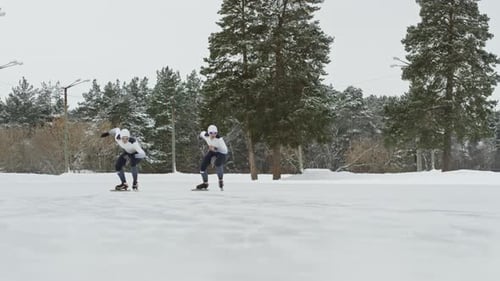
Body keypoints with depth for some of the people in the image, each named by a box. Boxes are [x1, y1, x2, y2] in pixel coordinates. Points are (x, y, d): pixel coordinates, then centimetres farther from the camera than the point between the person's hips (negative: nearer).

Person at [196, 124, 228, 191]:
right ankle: (205, 183, 22)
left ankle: (221, 180, -10)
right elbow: (202, 133, 3)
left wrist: (216, 149, -44)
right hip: (212, 151, 5)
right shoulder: (206, 136, -23)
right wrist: (201, 135, 26)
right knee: (202, 167, -3)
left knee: (218, 163, -35)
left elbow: (225, 151, -32)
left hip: (221, 152, -5)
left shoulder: (219, 139, -36)